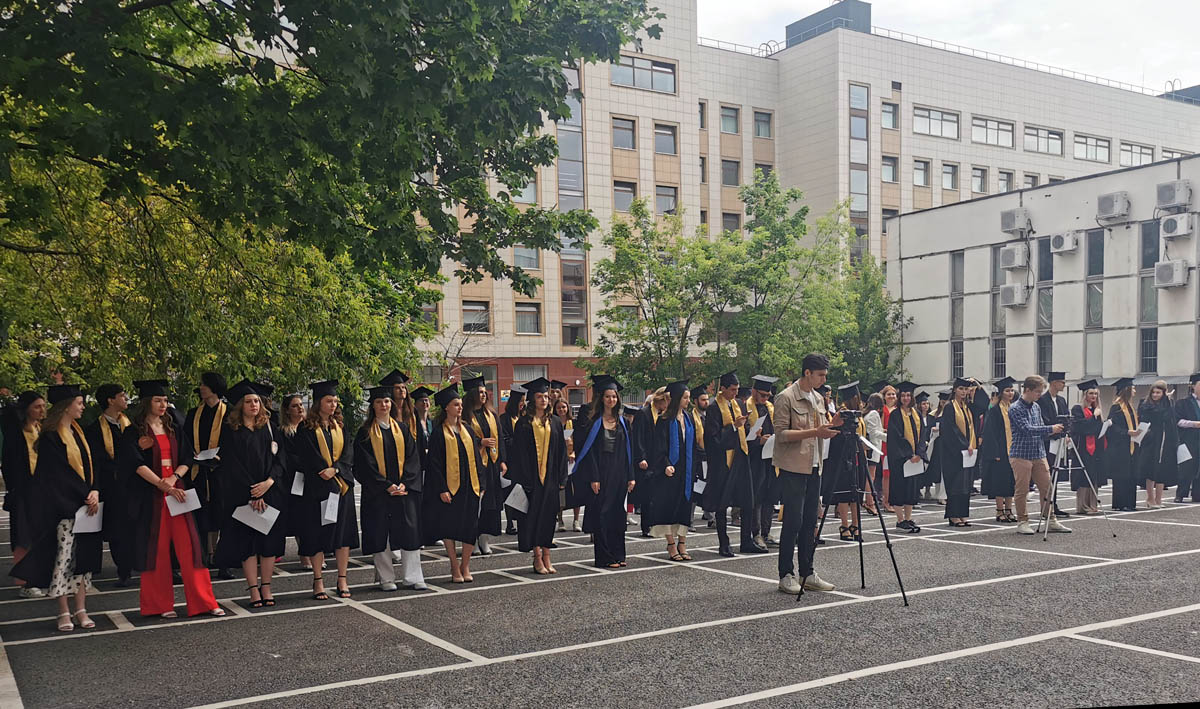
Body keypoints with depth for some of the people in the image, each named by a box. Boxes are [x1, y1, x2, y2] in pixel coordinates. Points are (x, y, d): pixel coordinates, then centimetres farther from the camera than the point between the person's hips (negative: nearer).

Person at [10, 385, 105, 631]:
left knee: (84, 556, 5)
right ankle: (63, 612, 4)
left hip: (86, 503, 7)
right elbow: (62, 473, -12)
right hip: (63, 505, -6)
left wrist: (95, 491, -5)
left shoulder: (79, 432, 14)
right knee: (64, 556, -4)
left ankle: (80, 609, 10)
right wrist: (86, 495, -13)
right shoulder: (50, 437, -8)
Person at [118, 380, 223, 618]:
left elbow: (187, 459, 8)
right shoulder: (133, 432, 0)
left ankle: (203, 601, 1)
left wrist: (174, 478, -11)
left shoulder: (174, 429, 13)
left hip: (178, 492, 3)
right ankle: (161, 604, 11)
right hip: (149, 496, -3)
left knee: (189, 545, -1)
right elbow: (136, 464, -10)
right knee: (156, 549, 1)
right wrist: (161, 484, -19)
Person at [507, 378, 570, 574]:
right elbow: (519, 453, -6)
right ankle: (538, 558, 5)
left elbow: (561, 451, 11)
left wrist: (561, 478, 4)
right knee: (534, 515, -2)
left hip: (550, 476, 4)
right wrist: (525, 479, -14)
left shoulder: (554, 423, 10)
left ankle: (546, 558, 13)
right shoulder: (524, 423, -3)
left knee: (548, 514, 6)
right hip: (532, 476, -4)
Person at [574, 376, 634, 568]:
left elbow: (627, 450, 11)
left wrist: (630, 476, 5)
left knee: (617, 514, 8)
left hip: (619, 474, 5)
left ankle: (617, 555, 16)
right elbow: (589, 450, -8)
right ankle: (604, 557, 2)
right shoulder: (594, 421, -3)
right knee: (602, 514, -4)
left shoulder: (622, 422, 11)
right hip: (601, 472, -5)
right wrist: (593, 478, -15)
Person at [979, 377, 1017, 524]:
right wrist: (996, 453, -17)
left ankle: (1008, 511, 13)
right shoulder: (995, 410, -7)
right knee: (1000, 480, -4)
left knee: (1010, 481, 7)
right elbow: (991, 432, -11)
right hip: (1000, 450, -6)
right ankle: (1000, 512, 2)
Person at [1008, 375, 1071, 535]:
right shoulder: (1015, 409, -11)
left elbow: (1039, 429, 20)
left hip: (1039, 454, 7)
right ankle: (1022, 522, 8)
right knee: (1021, 490, -1)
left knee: (1046, 488, 7)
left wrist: (1051, 432, 1)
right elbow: (1027, 429, -21)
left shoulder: (1036, 407, 12)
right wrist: (1050, 428, -23)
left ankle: (1050, 520, 15)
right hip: (1021, 454, -7)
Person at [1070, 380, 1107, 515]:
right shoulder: (1078, 409, -5)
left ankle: (1092, 505, 11)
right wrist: (1094, 416, -14)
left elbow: (1100, 427, 23)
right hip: (1084, 449, -8)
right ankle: (1082, 507, -5)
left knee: (1094, 478, 7)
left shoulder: (1096, 410, 19)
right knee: (1084, 479, -9)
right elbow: (1080, 425, -19)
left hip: (1097, 449, 8)